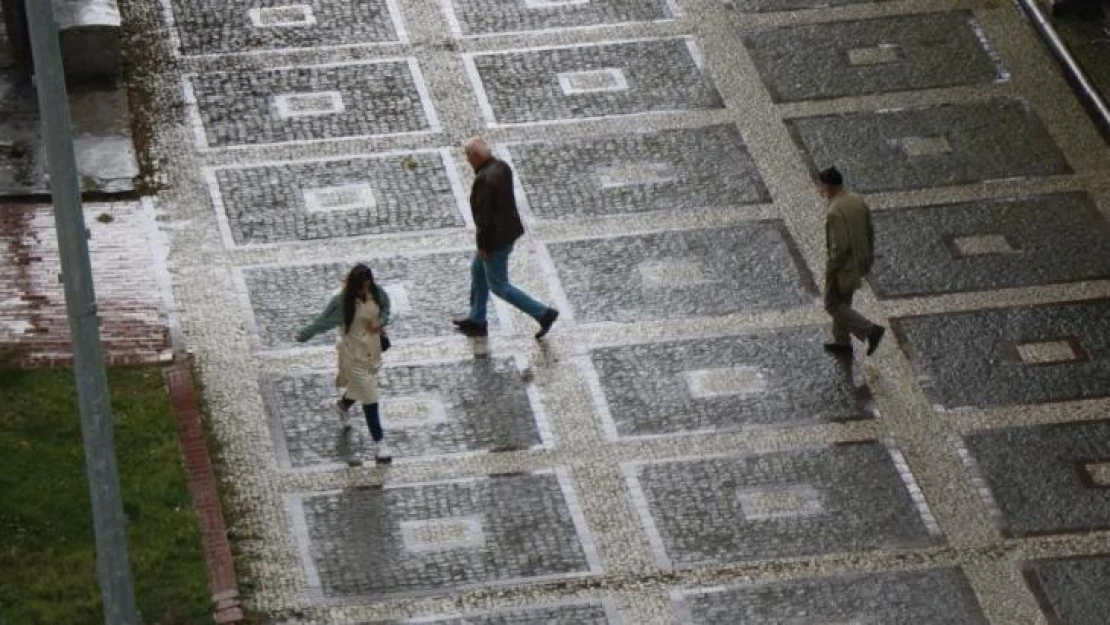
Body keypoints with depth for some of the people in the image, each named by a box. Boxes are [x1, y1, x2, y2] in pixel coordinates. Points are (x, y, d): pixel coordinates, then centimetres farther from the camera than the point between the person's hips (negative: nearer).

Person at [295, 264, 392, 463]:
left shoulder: (376, 293, -11)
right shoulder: (342, 301, -26)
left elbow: (385, 307, 8)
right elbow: (323, 321, -15)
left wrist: (381, 321, -13)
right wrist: (303, 335, -8)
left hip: (373, 349, 6)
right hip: (354, 353, -6)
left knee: (360, 386, 28)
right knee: (369, 397, -3)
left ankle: (342, 406, 61)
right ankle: (379, 442, 7)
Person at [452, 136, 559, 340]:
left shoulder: (483, 180, -30)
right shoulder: (501, 166, -1)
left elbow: (483, 216, -27)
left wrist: (482, 246, -16)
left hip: (496, 238, -10)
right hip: (509, 229, 10)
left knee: (498, 286, 7)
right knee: (478, 271, 25)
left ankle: (543, 314, 7)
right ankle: (477, 321, 36)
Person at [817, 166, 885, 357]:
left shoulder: (835, 212, -28)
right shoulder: (858, 201, -1)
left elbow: (839, 246, -29)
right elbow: (870, 233, 8)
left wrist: (830, 268, -15)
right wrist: (868, 259, 18)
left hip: (842, 267, -9)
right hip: (857, 263, 9)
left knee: (833, 305, 8)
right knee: (842, 303, 23)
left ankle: (870, 330, -2)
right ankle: (842, 342, 35)